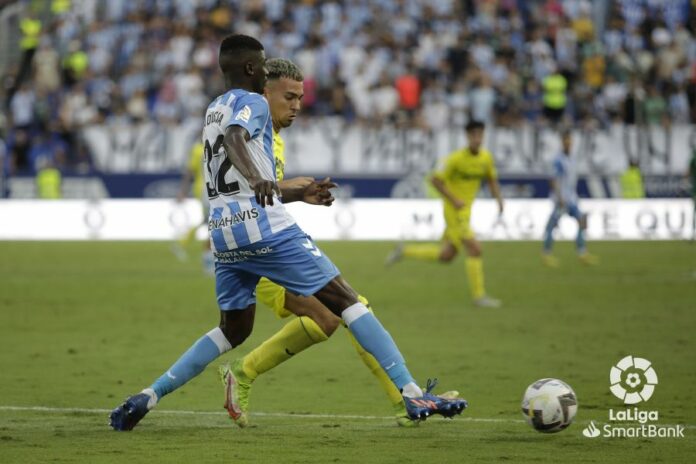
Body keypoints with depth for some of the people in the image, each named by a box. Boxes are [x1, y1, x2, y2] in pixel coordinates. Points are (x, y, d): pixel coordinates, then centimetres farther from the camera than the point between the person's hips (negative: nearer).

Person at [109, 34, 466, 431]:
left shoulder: (214, 111, 24)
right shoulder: (251, 103, -3)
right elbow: (236, 140, -27)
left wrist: (299, 194, 36)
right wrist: (257, 179, -45)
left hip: (224, 231, 8)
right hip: (265, 228, -8)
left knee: (233, 330, 21)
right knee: (346, 301, -5)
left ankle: (148, 396, 8)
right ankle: (413, 395, -12)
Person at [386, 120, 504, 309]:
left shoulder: (486, 158, 2)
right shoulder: (456, 159, -18)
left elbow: (492, 180, 17)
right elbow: (435, 180, -16)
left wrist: (499, 199, 0)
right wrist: (454, 200, -20)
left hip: (465, 210, 8)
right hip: (455, 211, -8)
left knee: (446, 256, 13)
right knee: (474, 249, -14)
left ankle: (405, 251, 29)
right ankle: (479, 295, -6)